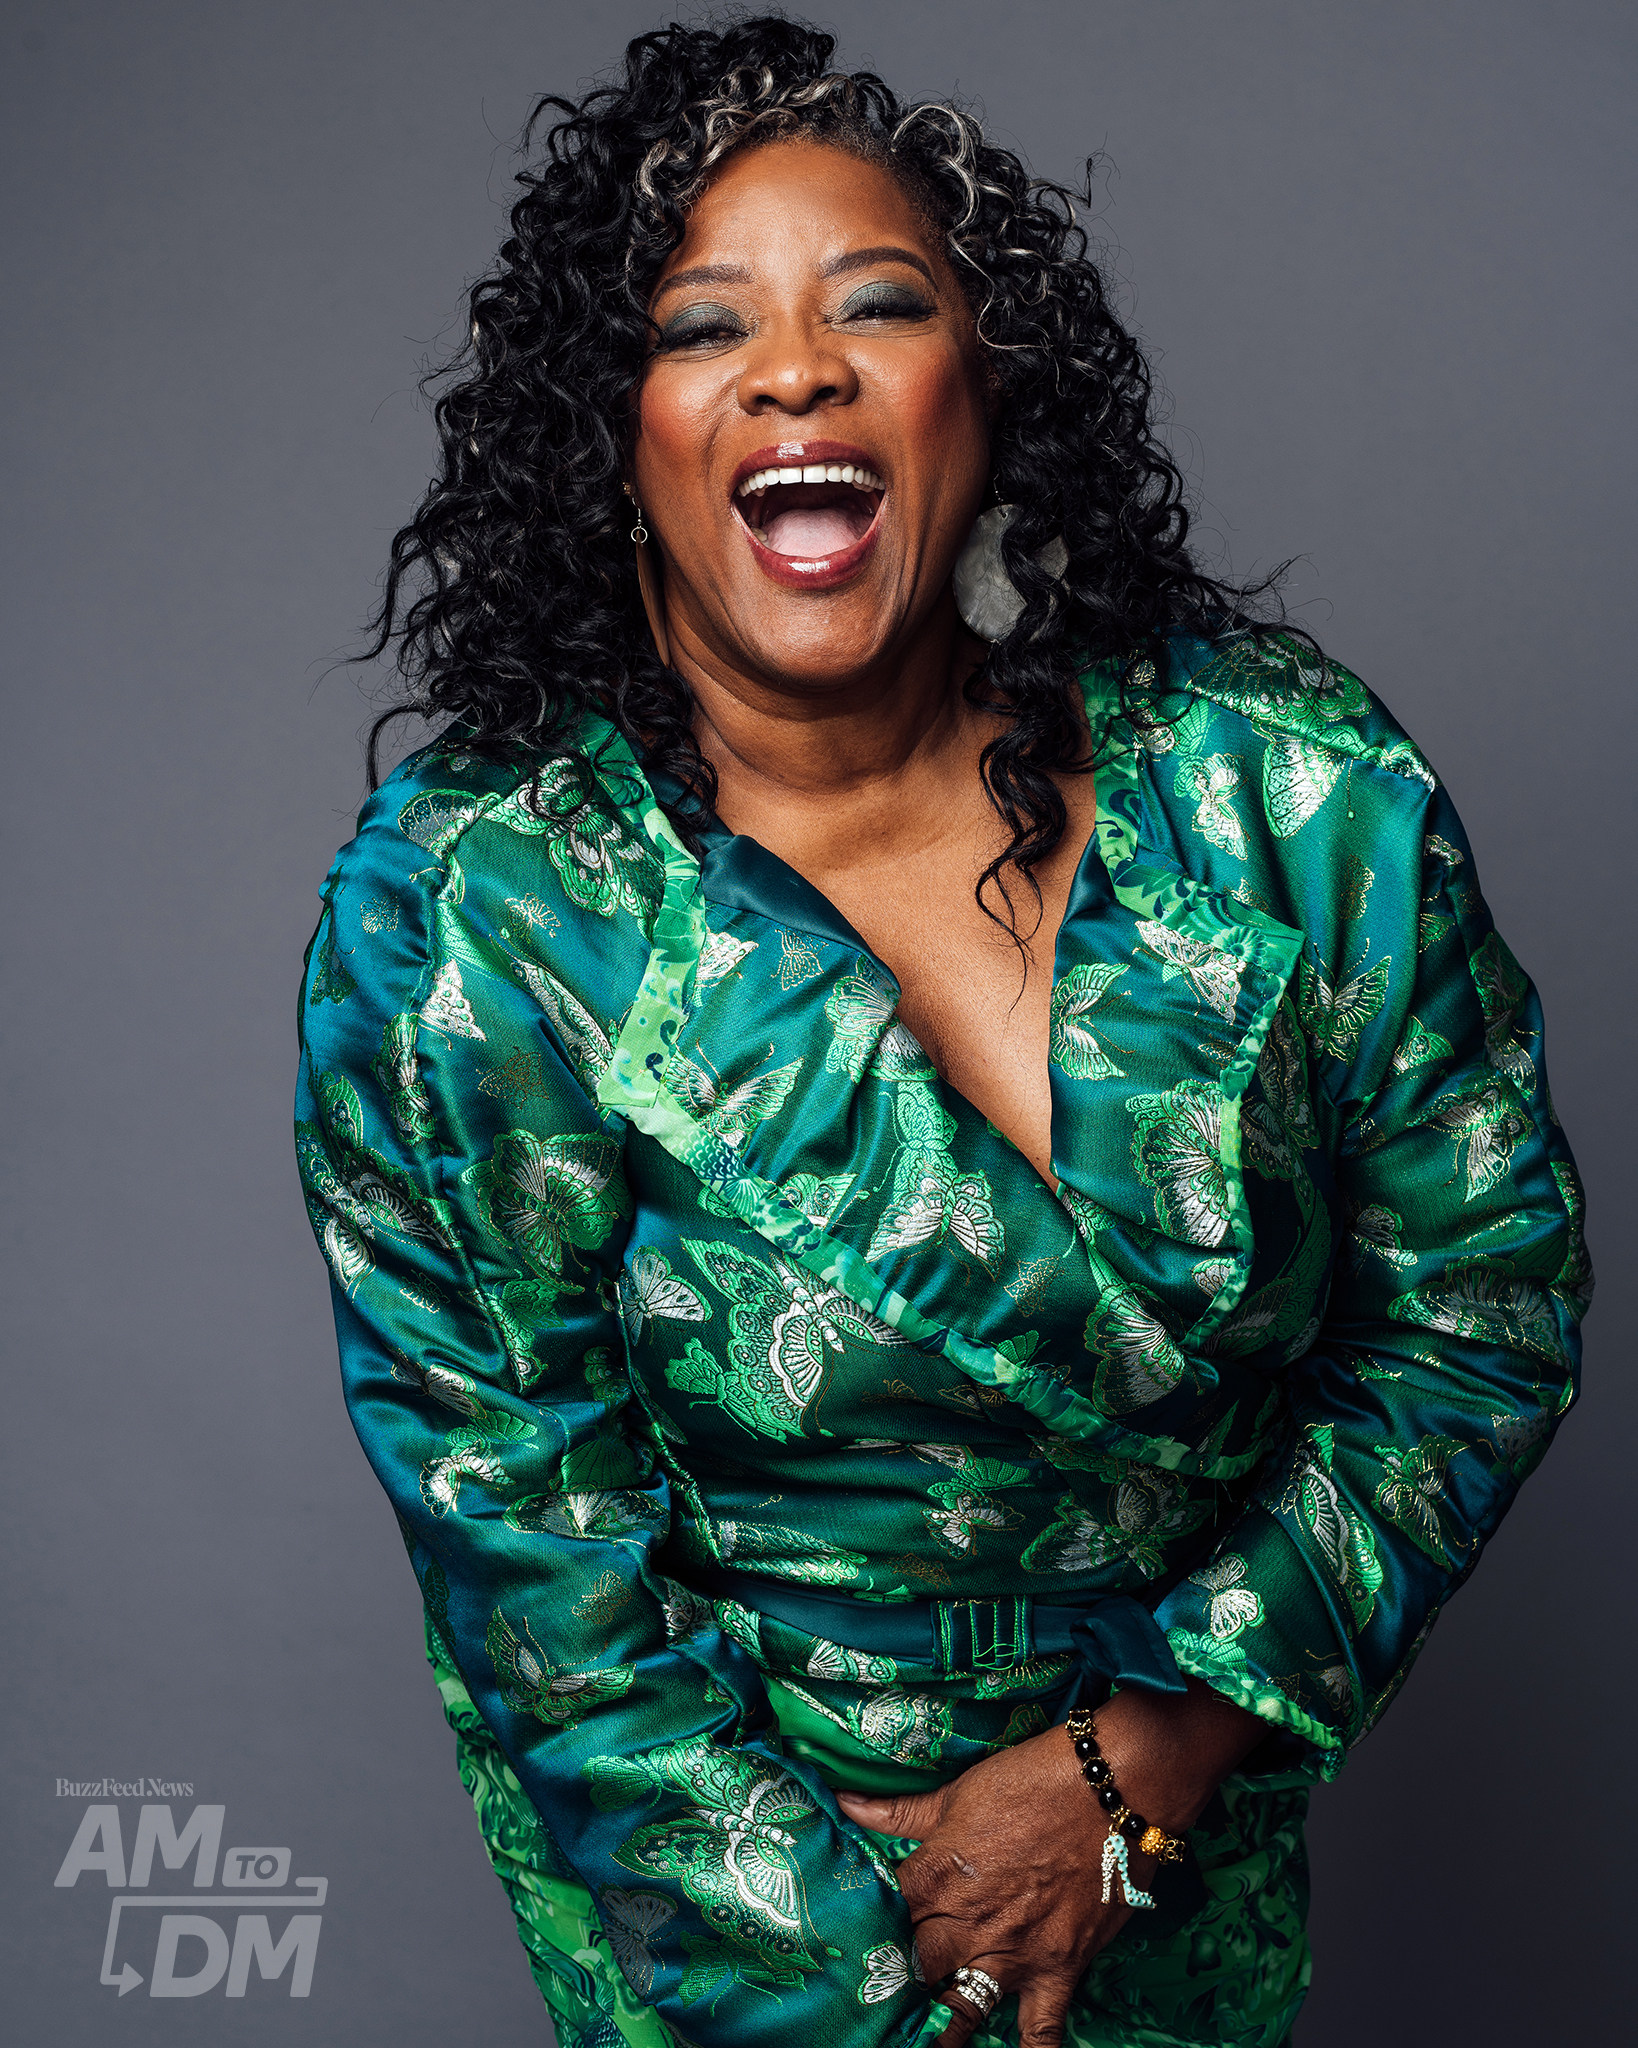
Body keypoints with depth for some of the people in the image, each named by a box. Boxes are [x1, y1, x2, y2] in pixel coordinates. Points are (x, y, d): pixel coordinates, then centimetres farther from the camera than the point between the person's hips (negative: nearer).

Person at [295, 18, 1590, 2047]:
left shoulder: (1296, 795, -18)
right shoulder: (458, 920, -23)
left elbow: (1485, 1297, -9)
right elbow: (534, 1560, -17)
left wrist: (1142, 1759, -14)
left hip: (1195, 1785, 3)